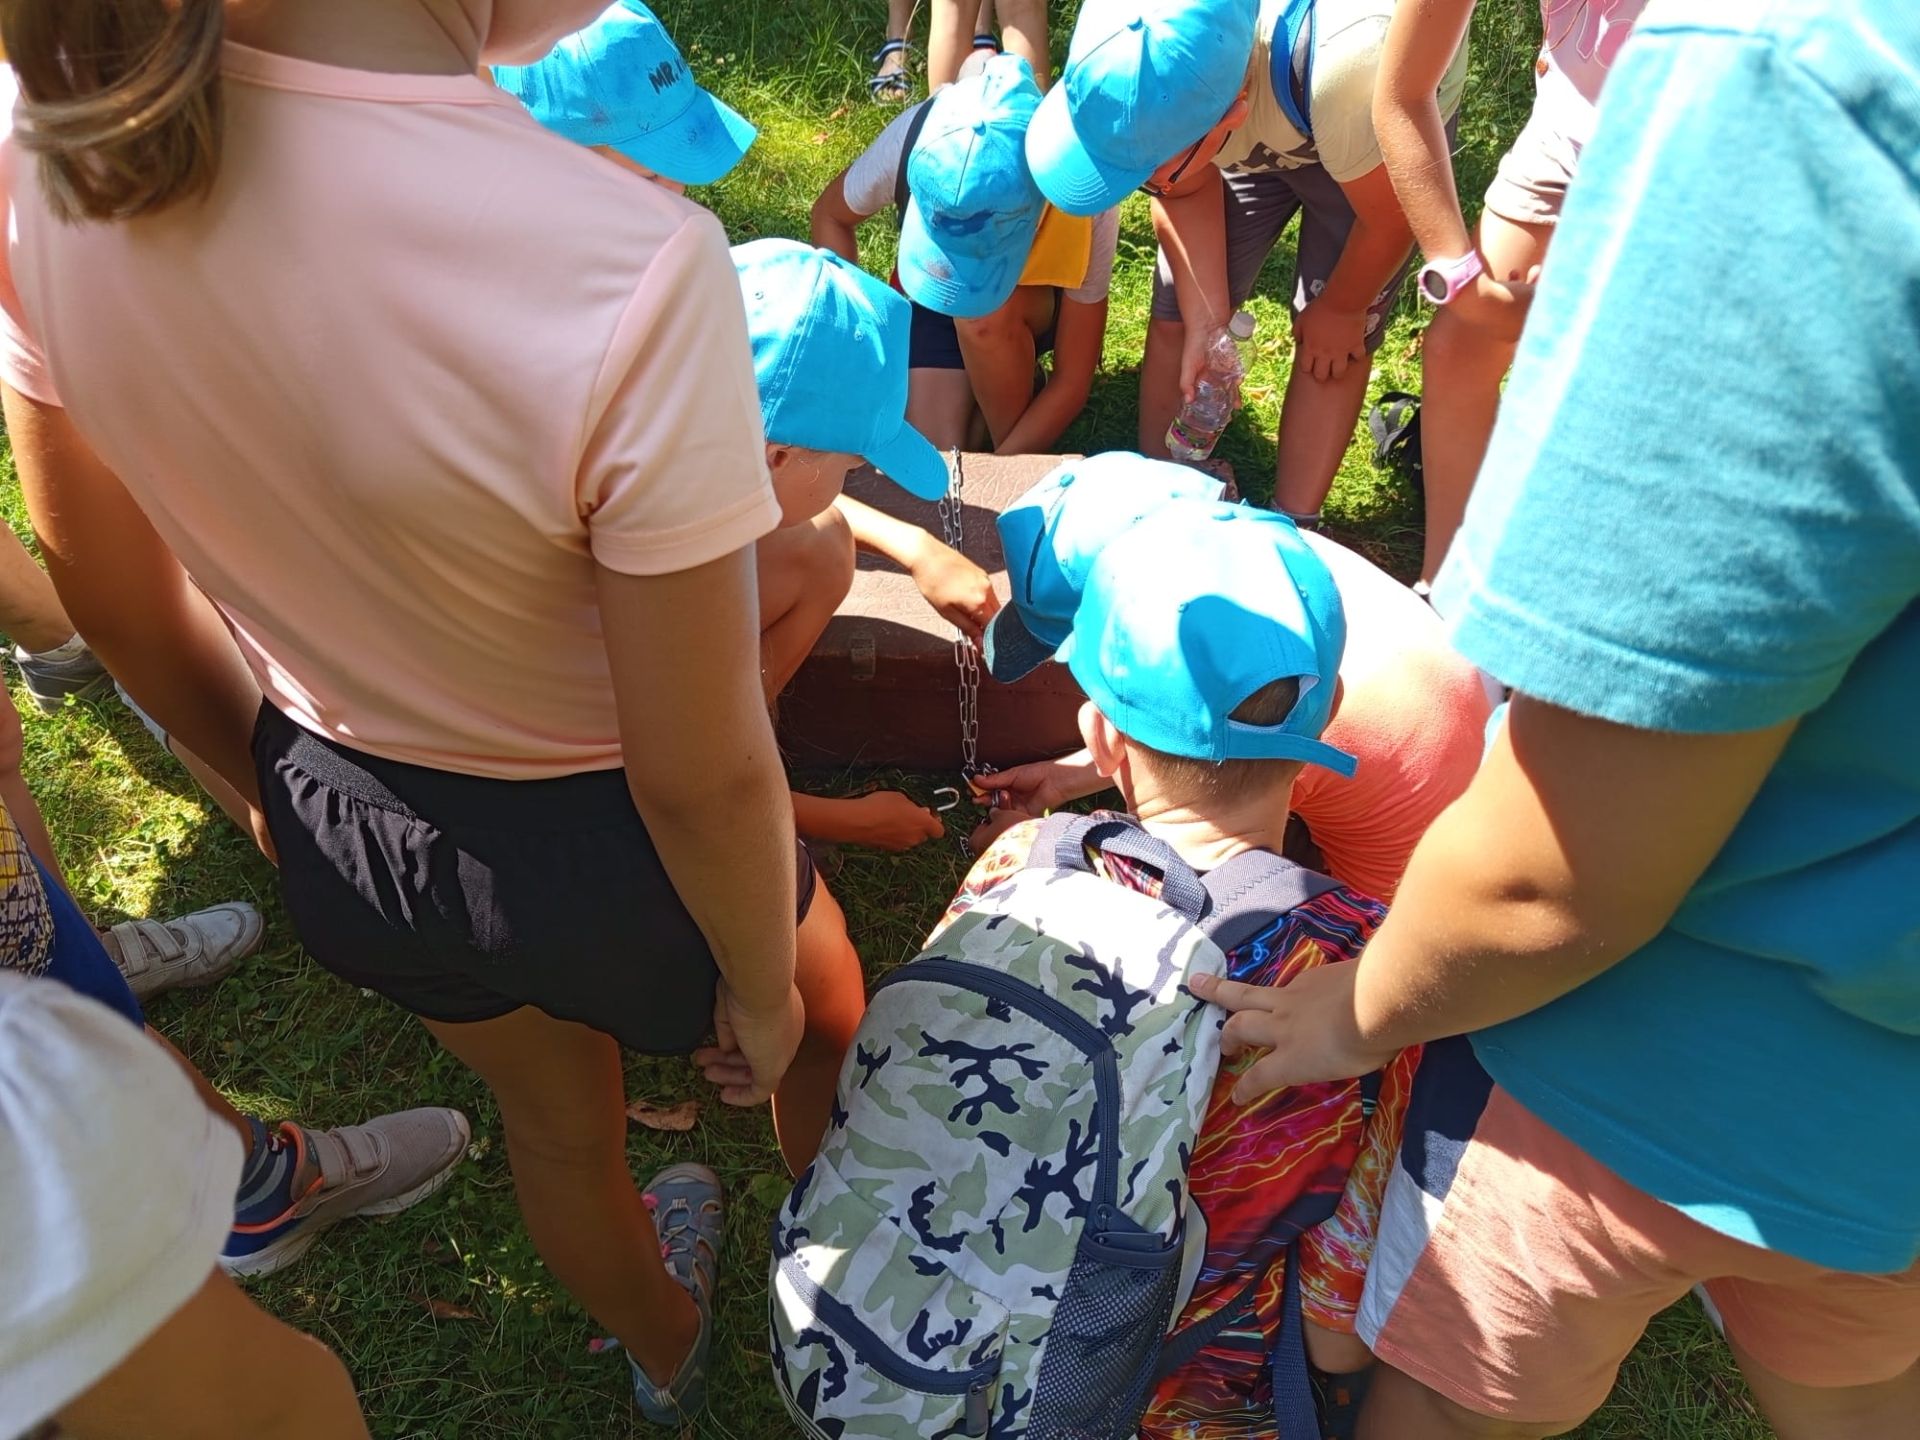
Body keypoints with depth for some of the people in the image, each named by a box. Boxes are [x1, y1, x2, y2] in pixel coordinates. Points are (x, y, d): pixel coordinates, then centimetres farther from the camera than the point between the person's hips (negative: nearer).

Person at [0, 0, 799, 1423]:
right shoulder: (627, 265, -37)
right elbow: (705, 777, -26)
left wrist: (280, 785, 16)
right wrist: (762, 986, -5)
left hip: (344, 826, 5)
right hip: (607, 855, -4)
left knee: (552, 1121, 33)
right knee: (821, 1041, 31)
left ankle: (664, 1356, 68)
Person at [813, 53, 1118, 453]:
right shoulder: (916, 139, -32)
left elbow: (1073, 381, -27)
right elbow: (830, 214, -9)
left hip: (1040, 307, -1)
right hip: (934, 303, 1)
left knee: (987, 312, -36)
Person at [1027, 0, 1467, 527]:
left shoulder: (1344, 63, -45)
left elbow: (1393, 216, -28)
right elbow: (1187, 193, -17)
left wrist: (1340, 312, -13)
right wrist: (1207, 326, -23)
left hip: (1389, 133, -3)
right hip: (1251, 135, 4)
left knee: (1333, 344, -10)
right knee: (1178, 315, -1)